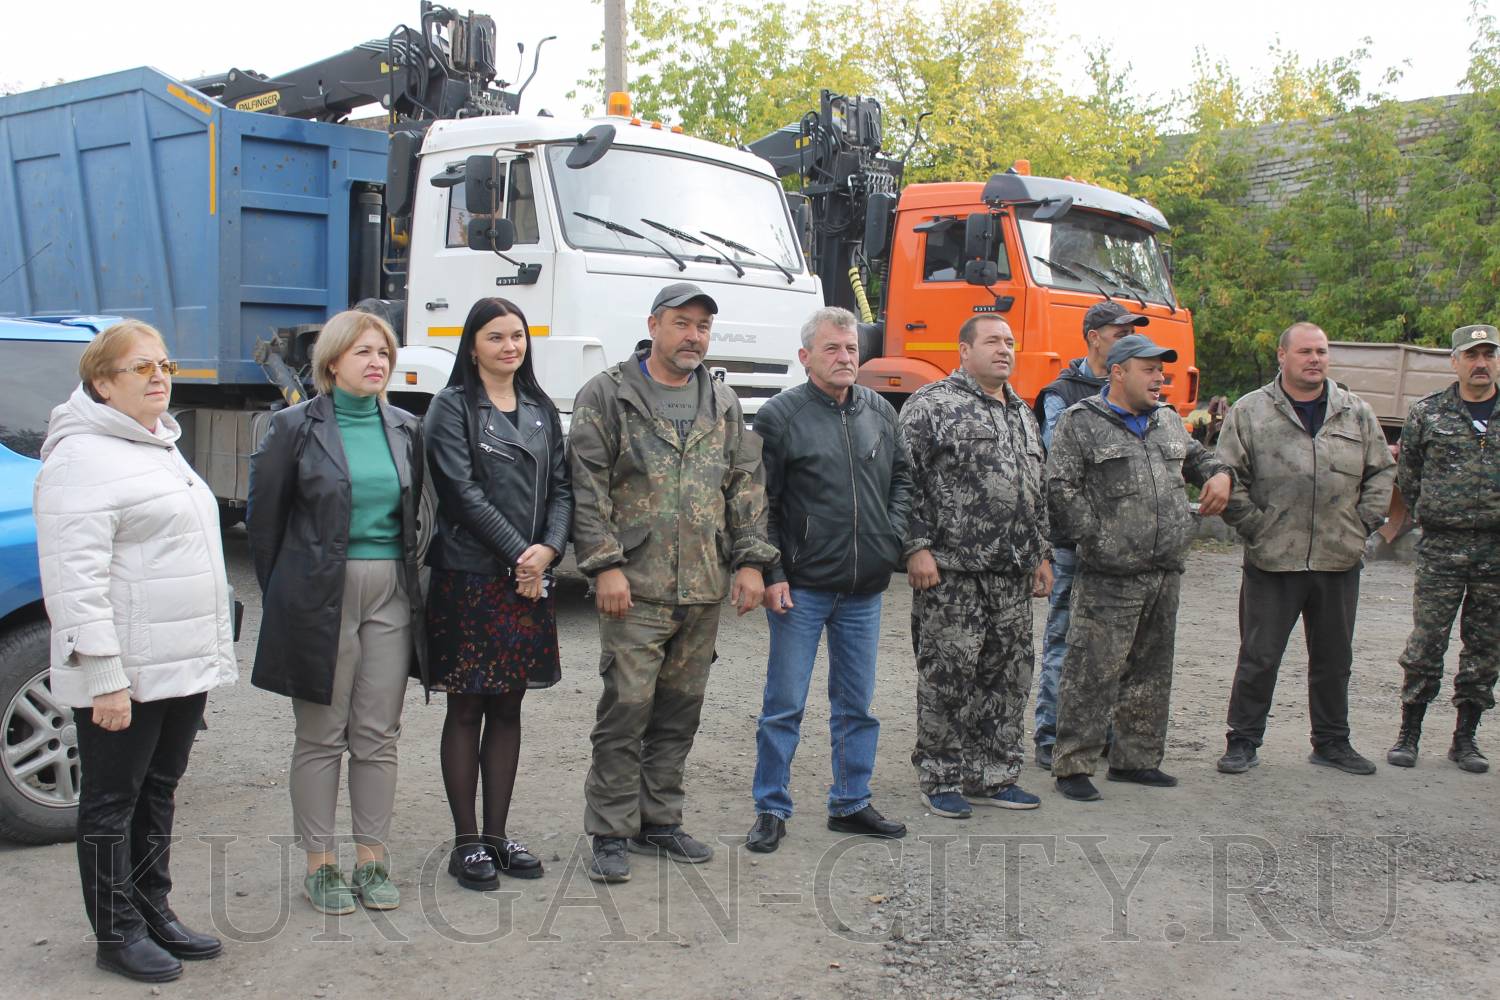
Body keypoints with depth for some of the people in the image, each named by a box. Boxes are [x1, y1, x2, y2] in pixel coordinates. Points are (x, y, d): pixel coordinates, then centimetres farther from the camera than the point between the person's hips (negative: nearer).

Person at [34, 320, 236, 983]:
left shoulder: (160, 448, 16)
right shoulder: (82, 457, -13)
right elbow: (75, 578, -20)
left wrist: (209, 652, 23)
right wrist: (104, 675, -24)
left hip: (182, 664, 9)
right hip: (125, 673, -9)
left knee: (158, 792, 16)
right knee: (113, 802, 4)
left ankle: (154, 914, 28)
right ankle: (116, 934, 15)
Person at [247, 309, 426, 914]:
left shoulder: (405, 430, 8)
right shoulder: (296, 427, -4)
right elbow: (264, 516, 1)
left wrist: (407, 579, 9)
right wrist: (285, 592, 4)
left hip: (390, 594, 4)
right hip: (319, 596, -3)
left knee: (378, 735, 8)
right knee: (321, 737, 5)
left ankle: (372, 860, 19)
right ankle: (319, 865, 17)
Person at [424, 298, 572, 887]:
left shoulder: (541, 410, 14)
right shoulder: (452, 407, -2)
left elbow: (561, 487, 8)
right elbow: (463, 492, -10)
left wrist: (548, 548, -9)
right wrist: (517, 555, -14)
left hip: (531, 579, 5)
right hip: (469, 577, -5)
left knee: (508, 708, 10)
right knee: (466, 710, 2)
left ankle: (497, 834, 20)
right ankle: (466, 842, 11)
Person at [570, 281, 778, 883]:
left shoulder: (722, 404, 15)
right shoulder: (608, 395, 0)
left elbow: (747, 485, 15)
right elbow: (588, 487, -6)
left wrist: (750, 561, 5)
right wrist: (605, 564, -13)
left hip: (705, 587, 5)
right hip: (636, 585, -5)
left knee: (681, 709, 11)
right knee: (626, 707, -5)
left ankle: (659, 821, 24)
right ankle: (611, 834, 7)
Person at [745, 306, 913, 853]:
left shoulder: (879, 412, 8)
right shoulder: (780, 414, -7)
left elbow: (902, 478, 20)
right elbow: (759, 504, -7)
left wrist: (895, 535, 4)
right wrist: (771, 575, -11)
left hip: (864, 587, 5)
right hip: (802, 587, -5)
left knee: (857, 704, 13)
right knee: (784, 705, 2)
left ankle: (851, 803, 26)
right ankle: (771, 810, 15)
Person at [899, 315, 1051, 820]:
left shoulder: (1022, 414, 20)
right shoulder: (931, 405, -4)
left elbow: (1037, 492, 25)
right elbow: (907, 481, -10)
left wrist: (1041, 555, 20)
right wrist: (917, 547, -15)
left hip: (1012, 572, 7)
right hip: (951, 569, -7)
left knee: (1007, 674, 10)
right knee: (947, 675, -2)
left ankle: (992, 776, 22)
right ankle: (940, 779, 11)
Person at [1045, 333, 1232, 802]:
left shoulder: (1168, 422, 17)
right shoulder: (1080, 423, -5)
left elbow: (1196, 456, 34)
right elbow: (1060, 489, -10)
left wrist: (1219, 475, 12)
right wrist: (1097, 539, -14)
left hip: (1165, 573, 7)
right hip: (1109, 579, -7)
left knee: (1151, 672, 14)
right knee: (1093, 673, -6)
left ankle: (1136, 759, 26)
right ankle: (1072, 765, 4)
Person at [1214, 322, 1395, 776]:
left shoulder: (1357, 413, 9)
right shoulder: (1249, 412, -1)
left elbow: (1382, 471, 15)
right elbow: (1229, 479, -2)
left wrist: (1362, 523, 5)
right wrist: (1256, 526, -7)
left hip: (1340, 561, 4)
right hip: (1272, 562, -3)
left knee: (1334, 658, 14)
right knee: (1258, 657, 3)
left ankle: (1332, 742, 28)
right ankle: (1243, 742, 15)